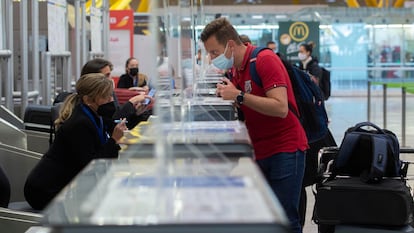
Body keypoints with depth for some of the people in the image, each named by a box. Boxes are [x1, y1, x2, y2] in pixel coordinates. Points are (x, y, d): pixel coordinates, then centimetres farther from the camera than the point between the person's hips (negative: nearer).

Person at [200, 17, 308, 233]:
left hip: (284, 151, -8)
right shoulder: (237, 71, 11)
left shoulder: (265, 60, -13)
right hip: (259, 152, 8)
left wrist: (238, 96, -22)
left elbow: (280, 108, -22)